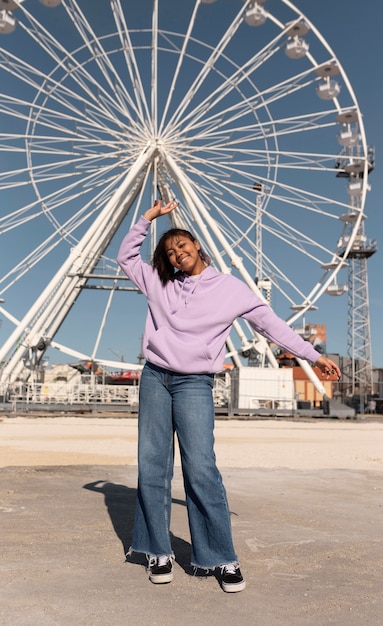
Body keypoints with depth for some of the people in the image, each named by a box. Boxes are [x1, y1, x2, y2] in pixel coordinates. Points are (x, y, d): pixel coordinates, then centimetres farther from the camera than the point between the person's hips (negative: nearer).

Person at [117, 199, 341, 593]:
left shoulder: (229, 288, 5)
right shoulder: (159, 283, 13)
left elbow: (271, 324, 6)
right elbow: (126, 256, 22)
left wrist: (313, 356, 5)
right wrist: (148, 217, 15)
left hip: (194, 383, -3)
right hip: (154, 378, 4)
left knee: (201, 469, -13)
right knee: (152, 466, 1)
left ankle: (222, 559, -1)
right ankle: (158, 552, 12)